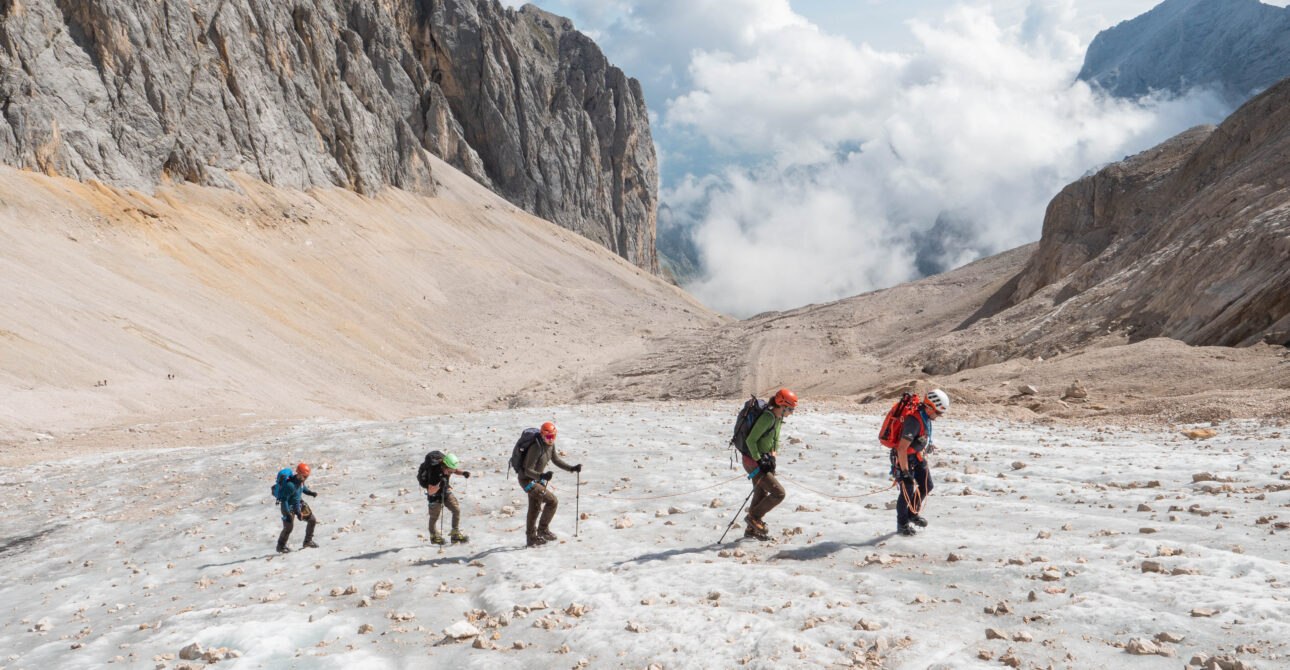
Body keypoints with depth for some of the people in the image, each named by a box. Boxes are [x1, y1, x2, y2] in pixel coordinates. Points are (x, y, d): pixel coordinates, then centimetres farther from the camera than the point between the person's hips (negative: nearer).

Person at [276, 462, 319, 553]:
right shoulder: (290, 485, -31)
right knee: (288, 528, -9)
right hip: (289, 507, -8)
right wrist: (287, 513, -29)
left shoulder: (301, 480, -6)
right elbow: (284, 499, -28)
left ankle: (308, 541, 21)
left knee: (312, 520, 7)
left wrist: (311, 493, -1)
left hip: (298, 505, 8)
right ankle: (281, 546, 15)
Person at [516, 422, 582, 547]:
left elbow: (556, 460, 12)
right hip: (527, 480, -9)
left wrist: (572, 468, 2)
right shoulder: (536, 447, -30)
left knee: (535, 508, 20)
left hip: (537, 479, 9)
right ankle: (543, 529, 0)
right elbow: (528, 471, -30)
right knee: (552, 501, -15)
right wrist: (542, 476, -47)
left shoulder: (550, 444, -5)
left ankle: (531, 538, 35)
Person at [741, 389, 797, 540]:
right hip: (753, 461, -10)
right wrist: (759, 460, -21)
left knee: (762, 495, 19)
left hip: (763, 460, 10)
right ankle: (754, 517, 5)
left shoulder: (779, 418, 6)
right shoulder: (767, 418, -24)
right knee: (779, 493, -10)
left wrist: (772, 458, 8)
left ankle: (752, 529, 33)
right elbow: (750, 440, -23)